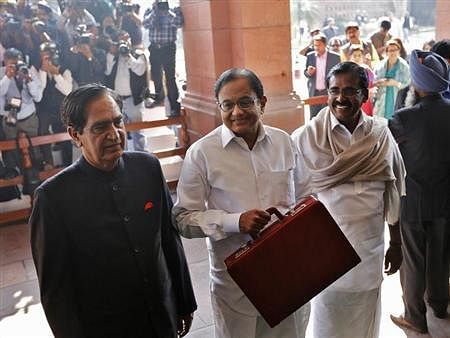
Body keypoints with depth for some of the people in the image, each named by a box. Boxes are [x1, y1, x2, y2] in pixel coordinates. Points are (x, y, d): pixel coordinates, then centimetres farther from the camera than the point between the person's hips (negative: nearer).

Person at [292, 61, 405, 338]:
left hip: (370, 250, 3)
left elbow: (393, 195, 6)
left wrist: (396, 244, 10)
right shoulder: (305, 139, -12)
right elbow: (295, 200, -6)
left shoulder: (381, 135, -3)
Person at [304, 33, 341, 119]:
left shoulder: (335, 57, -4)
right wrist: (308, 73, -12)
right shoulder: (310, 56, 4)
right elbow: (305, 73, 12)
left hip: (328, 93, -2)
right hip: (313, 93, 3)